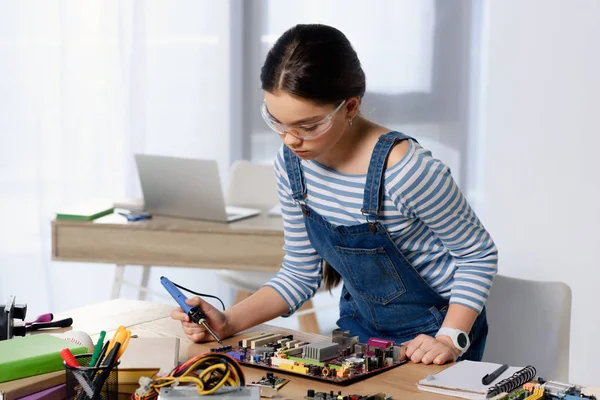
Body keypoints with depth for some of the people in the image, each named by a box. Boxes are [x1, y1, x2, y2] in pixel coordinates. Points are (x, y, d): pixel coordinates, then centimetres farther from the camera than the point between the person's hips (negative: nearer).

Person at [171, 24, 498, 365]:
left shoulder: (404, 170, -27)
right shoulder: (292, 165, -8)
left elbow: (478, 254, -12)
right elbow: (301, 273, 3)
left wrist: (451, 339, -23)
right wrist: (228, 323, -9)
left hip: (430, 337, -4)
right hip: (359, 327, 4)